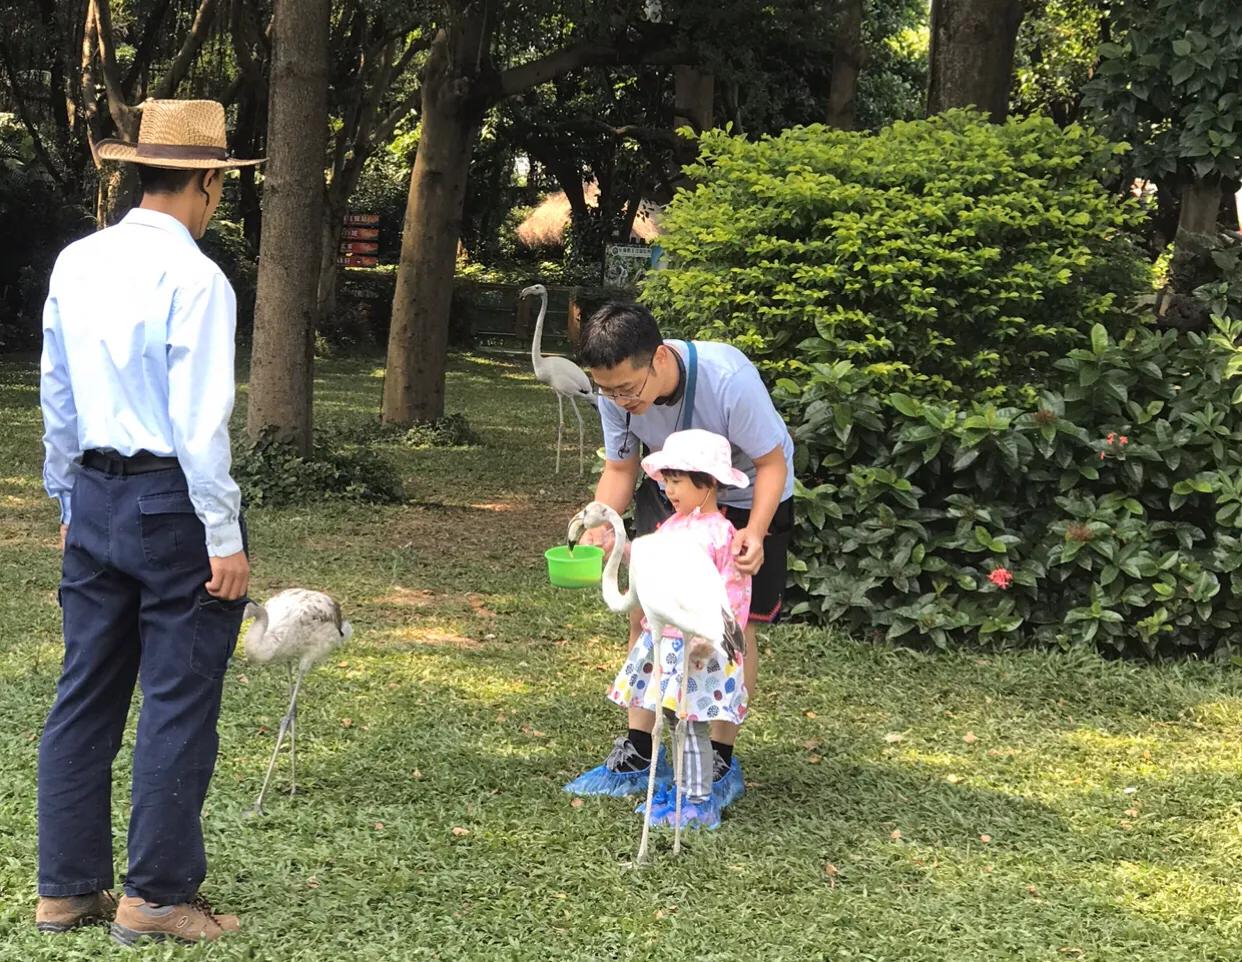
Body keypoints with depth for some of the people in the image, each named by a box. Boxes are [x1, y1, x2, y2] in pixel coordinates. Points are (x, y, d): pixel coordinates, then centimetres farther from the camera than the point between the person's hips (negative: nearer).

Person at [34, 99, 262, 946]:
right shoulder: (194, 279, -15)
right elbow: (201, 422, -17)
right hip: (175, 502, -7)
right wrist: (225, 540, -13)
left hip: (96, 496, 7)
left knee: (86, 693, 12)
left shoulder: (76, 265, 7)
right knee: (179, 701, 1)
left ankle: (67, 887, 19)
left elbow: (58, 399, 14)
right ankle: (158, 895, 7)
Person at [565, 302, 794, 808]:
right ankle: (636, 755, 8)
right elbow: (620, 469, -9)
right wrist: (602, 521, -30)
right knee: (643, 609, -1)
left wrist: (755, 530, -41)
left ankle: (721, 761, 6)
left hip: (748, 496, -4)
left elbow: (772, 463, -25)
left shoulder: (729, 379, -38)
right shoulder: (616, 393, -23)